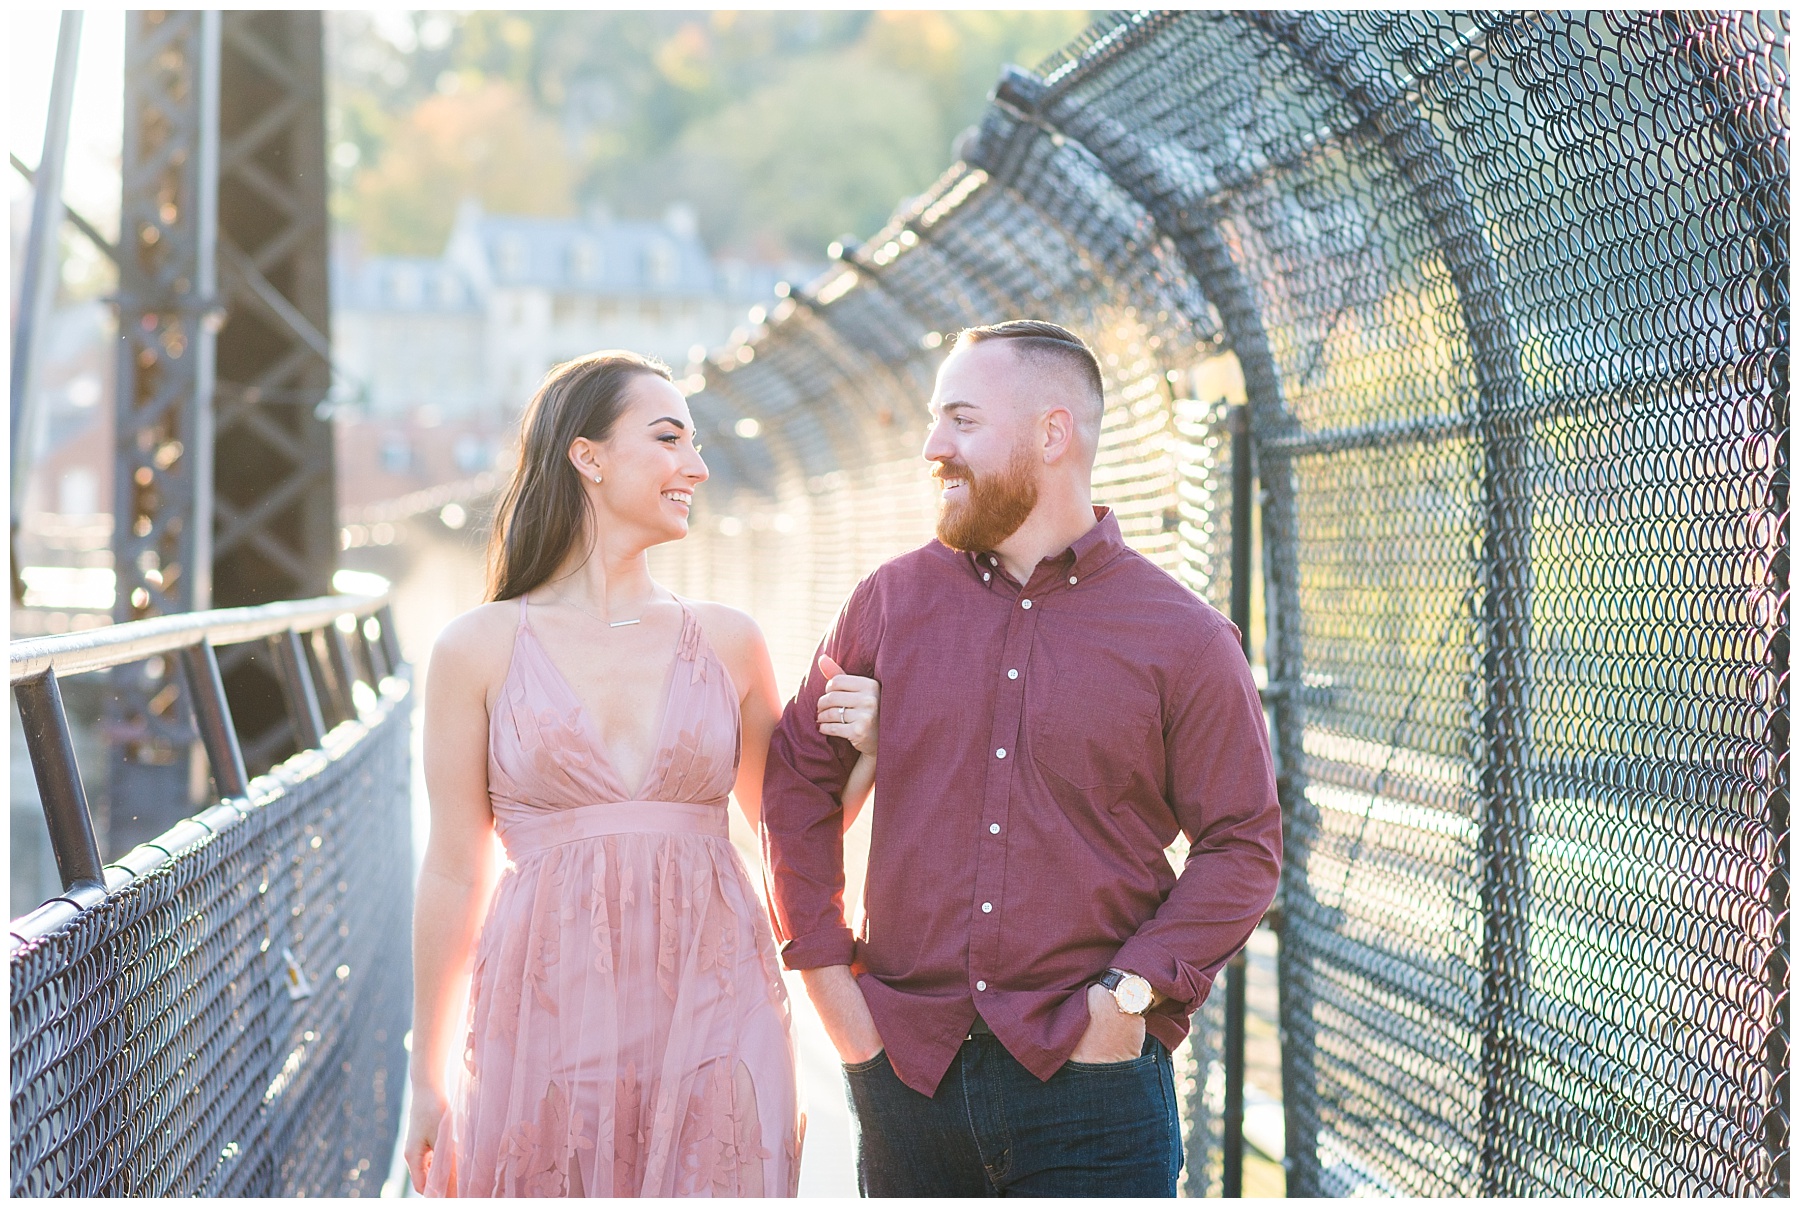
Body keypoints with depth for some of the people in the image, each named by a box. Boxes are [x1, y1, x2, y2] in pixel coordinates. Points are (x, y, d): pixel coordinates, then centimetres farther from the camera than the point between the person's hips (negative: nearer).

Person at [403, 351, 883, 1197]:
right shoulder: (480, 648, 1)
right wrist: (426, 1079, 6)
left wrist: (866, 754, -3)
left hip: (710, 1011, 2)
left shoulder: (727, 642, 8)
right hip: (549, 1022, -2)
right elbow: (454, 872, 4)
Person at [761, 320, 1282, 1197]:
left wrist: (1131, 992, -10)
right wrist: (826, 973, 5)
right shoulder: (890, 604, 7)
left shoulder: (1183, 639, -1)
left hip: (1087, 1071, -2)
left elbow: (1243, 843, 1)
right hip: (905, 1070, 3)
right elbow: (797, 780, 14)